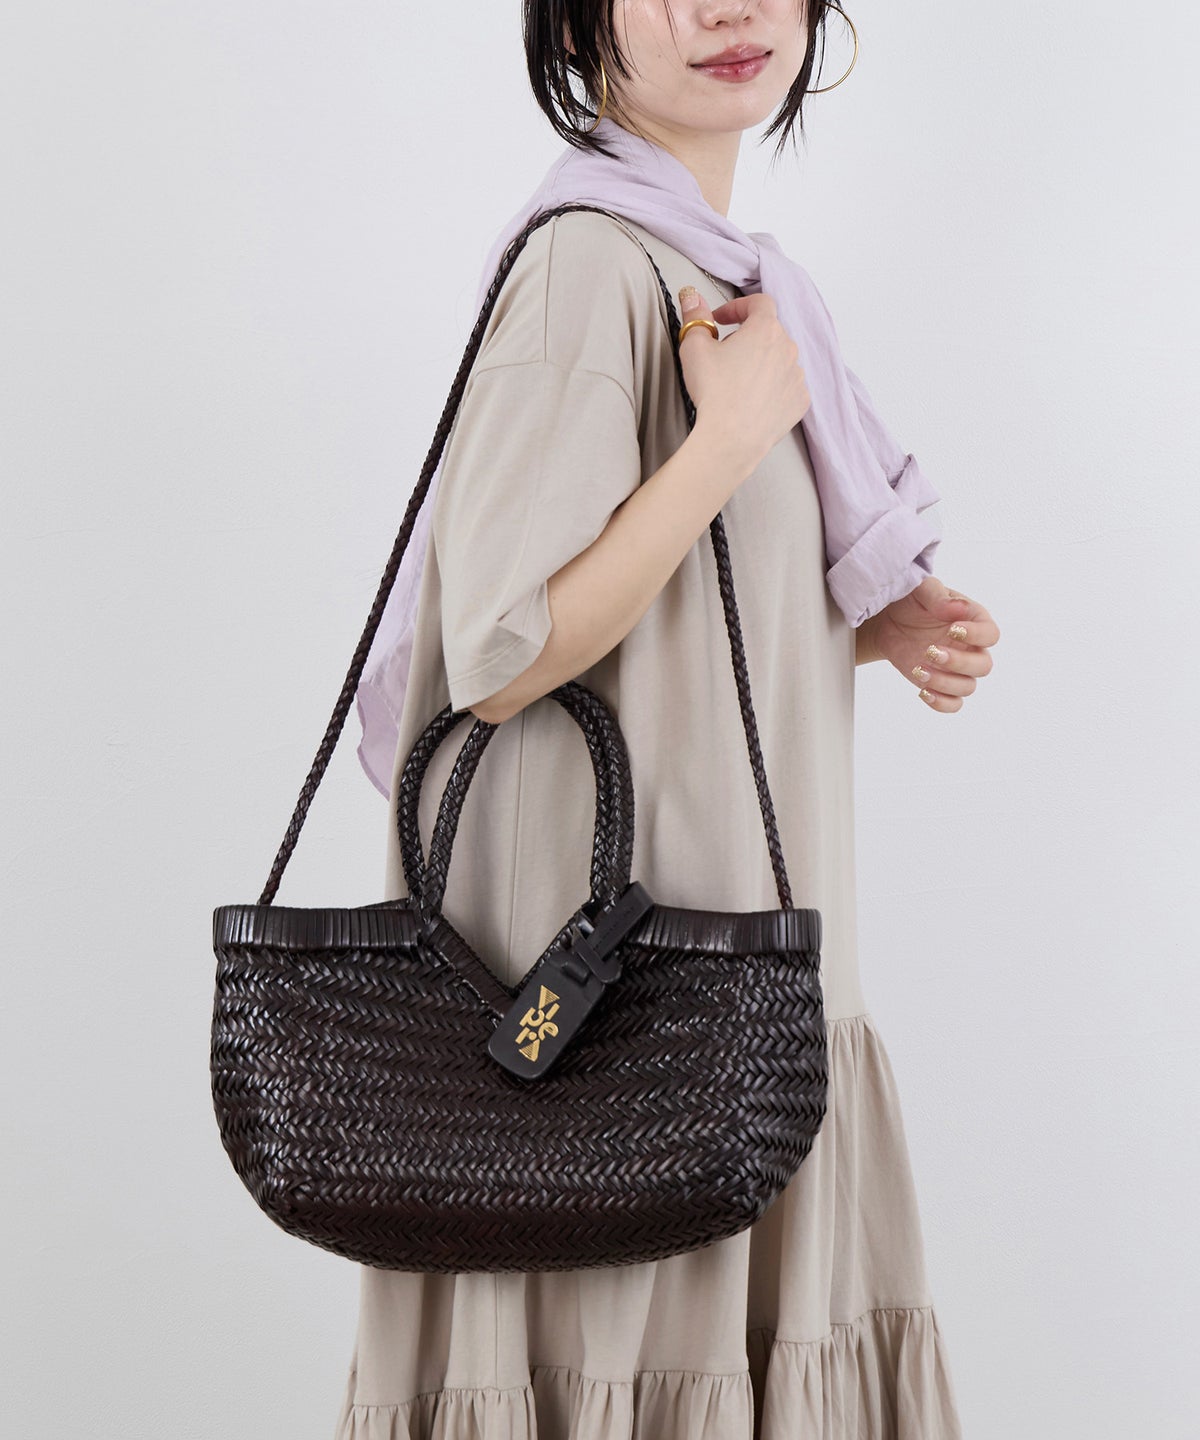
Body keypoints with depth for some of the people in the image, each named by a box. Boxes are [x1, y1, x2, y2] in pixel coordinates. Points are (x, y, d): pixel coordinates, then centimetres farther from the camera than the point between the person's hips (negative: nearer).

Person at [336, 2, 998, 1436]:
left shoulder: (715, 271, 14)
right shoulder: (589, 261, -15)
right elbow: (499, 656, -21)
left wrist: (876, 628, 5)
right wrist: (739, 428, -19)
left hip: (741, 974, 9)